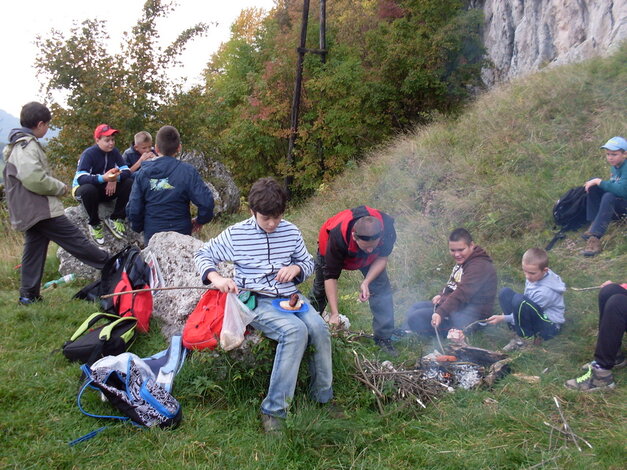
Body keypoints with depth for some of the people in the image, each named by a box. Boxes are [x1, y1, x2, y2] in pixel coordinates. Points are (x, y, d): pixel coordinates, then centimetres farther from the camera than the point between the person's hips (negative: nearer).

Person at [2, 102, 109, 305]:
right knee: (76, 241, -4)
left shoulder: (18, 145, 19)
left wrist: (56, 186, 13)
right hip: (43, 210, -11)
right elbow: (35, 179, -26)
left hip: (30, 211, 11)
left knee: (34, 250, 12)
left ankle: (28, 294, 15)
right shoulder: (27, 146, -15)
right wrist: (60, 187, -11)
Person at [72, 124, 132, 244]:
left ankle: (115, 219, -9)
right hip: (84, 189, -4)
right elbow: (80, 178, -33)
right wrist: (103, 178, -50)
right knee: (88, 189, -40)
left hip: (107, 189, 4)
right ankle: (94, 224, -16)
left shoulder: (114, 152, -4)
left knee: (129, 183, -20)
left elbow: (127, 171, -10)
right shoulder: (88, 154, -20)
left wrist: (115, 178, -33)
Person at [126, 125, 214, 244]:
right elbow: (206, 202, -17)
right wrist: (200, 220, 3)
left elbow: (133, 210, -3)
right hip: (181, 234, -2)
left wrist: (138, 227, 16)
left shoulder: (143, 173, -4)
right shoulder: (187, 171, -12)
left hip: (151, 236, 2)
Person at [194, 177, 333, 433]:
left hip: (291, 296, 4)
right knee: (295, 330, -32)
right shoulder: (235, 235, 0)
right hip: (257, 301, -4)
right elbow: (203, 255, 9)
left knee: (319, 328, -25)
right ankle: (273, 410, -25)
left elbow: (308, 262, 21)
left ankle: (323, 397, -7)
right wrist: (216, 278, -10)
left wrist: (295, 268, -2)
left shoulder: (291, 232, 8)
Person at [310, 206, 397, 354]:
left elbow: (382, 258, -18)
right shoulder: (337, 236, -46)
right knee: (320, 290, 12)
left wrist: (366, 282, -33)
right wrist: (334, 313, -36)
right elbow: (331, 276, -35)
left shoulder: (387, 230, -40)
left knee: (382, 289, -11)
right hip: (331, 252, -2)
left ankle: (383, 337, 1)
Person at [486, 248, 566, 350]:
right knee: (505, 292, -3)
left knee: (519, 300, -34)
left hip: (550, 327, -9)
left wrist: (503, 318, -21)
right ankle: (518, 333, -7)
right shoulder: (535, 275, -5)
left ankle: (527, 337, -13)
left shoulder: (545, 291, -28)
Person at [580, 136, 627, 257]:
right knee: (593, 185, -7)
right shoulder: (614, 167, 5)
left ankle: (595, 237, -41)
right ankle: (594, 225, -15)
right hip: (615, 206, 8)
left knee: (609, 197, -35)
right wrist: (595, 182, -1)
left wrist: (599, 182, -24)